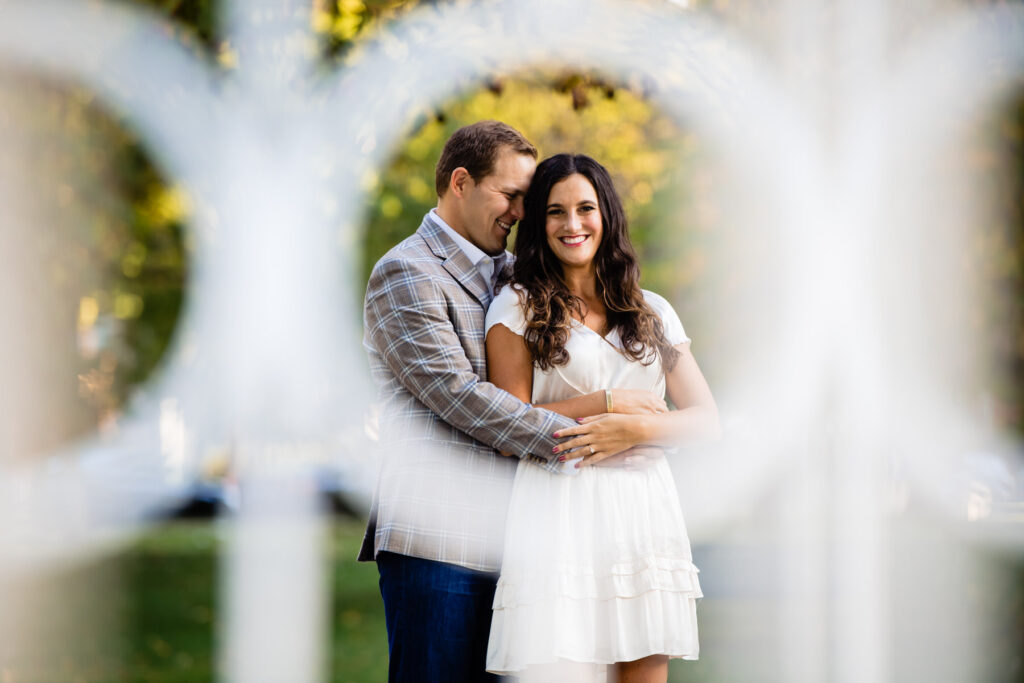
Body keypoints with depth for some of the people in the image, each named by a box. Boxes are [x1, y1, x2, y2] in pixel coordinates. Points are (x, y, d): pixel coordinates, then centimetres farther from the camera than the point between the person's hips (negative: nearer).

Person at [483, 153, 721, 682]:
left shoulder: (653, 313, 16)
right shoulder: (517, 307, 7)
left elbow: (705, 420, 11)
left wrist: (636, 428, -8)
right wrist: (614, 404, -3)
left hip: (644, 513, 3)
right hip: (560, 515, -3)